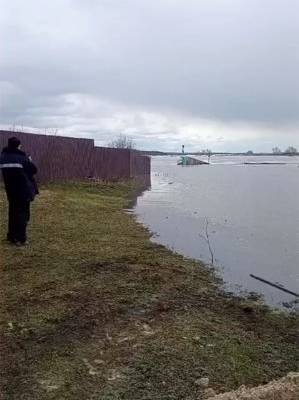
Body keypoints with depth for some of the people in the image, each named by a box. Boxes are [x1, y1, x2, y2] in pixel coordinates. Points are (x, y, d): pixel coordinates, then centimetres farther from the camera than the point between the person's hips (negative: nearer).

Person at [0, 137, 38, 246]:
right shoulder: (22, 158, -15)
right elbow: (34, 170, -7)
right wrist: (29, 161, 11)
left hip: (10, 190, 5)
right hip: (23, 190, -5)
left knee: (13, 211, 16)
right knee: (23, 213, 1)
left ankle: (11, 236, 23)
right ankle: (20, 238, 1)